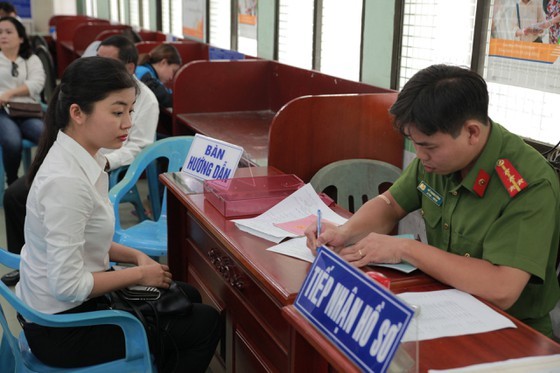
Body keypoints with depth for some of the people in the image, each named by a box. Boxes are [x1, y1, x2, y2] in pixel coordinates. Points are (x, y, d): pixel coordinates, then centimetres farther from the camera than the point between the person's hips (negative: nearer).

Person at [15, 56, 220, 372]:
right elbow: (68, 285, -28)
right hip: (63, 327, -9)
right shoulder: (66, 181, -30)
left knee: (187, 296, 22)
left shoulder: (83, 158, -2)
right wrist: (139, 274, -16)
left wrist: (134, 256, 0)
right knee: (206, 323, 2)